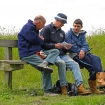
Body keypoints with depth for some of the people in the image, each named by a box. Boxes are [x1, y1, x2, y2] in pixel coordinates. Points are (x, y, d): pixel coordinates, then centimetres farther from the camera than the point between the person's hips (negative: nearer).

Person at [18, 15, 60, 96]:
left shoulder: (35, 29, 23)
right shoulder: (28, 27, -8)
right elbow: (34, 40, -13)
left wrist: (41, 51, 0)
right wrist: (42, 40, 9)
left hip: (37, 52, 10)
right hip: (28, 54, -10)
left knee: (55, 51, -10)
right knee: (46, 70, -23)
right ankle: (47, 91, -18)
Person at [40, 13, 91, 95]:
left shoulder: (62, 32, 26)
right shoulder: (47, 29, 3)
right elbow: (43, 44, -6)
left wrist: (66, 48, 4)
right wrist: (54, 46, -18)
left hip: (62, 54, 7)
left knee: (74, 64, -19)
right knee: (61, 63, -36)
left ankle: (80, 86, -32)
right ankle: (63, 87, -28)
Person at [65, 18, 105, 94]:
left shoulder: (82, 34, 20)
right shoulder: (68, 34, 4)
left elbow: (85, 45, 7)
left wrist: (83, 51, -15)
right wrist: (80, 51, -9)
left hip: (83, 53, 5)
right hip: (75, 55, -5)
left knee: (96, 59, -26)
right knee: (93, 65, -26)